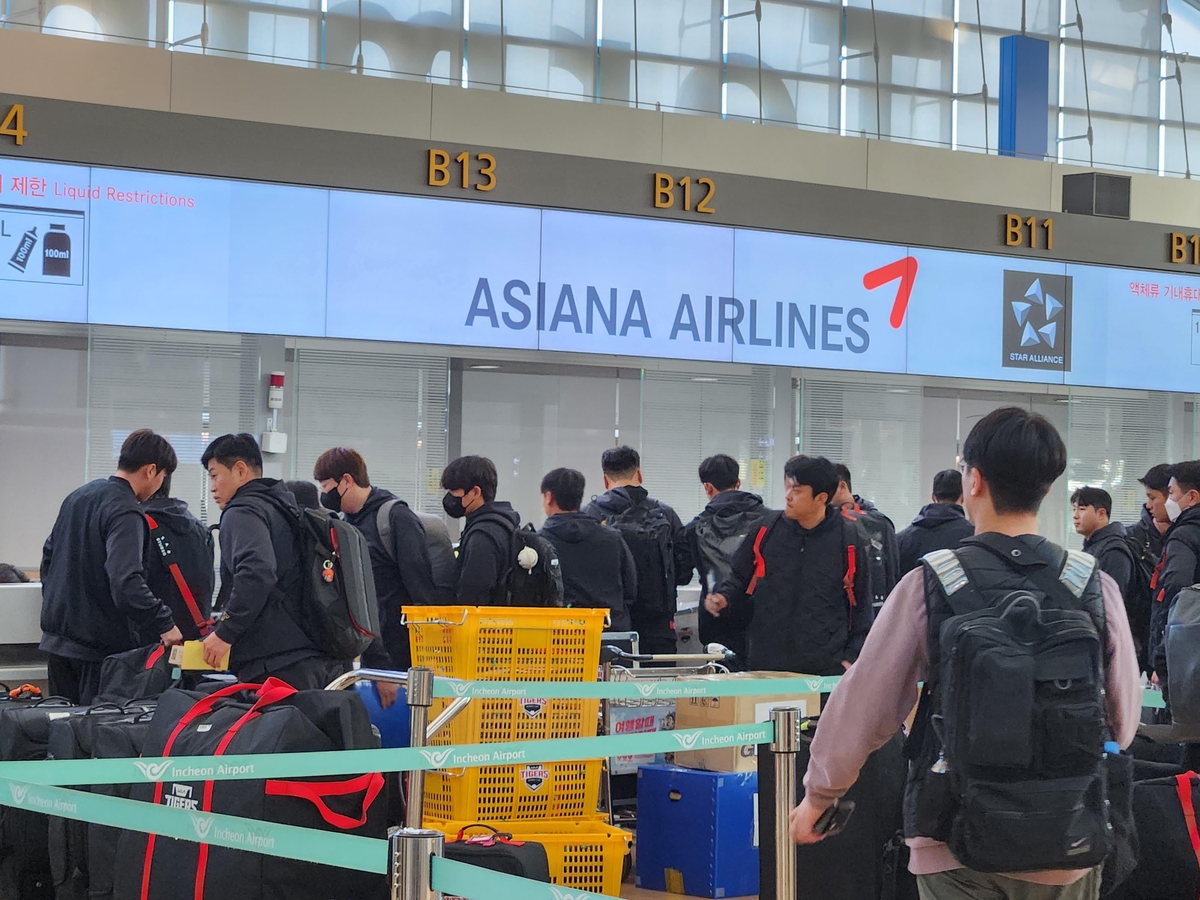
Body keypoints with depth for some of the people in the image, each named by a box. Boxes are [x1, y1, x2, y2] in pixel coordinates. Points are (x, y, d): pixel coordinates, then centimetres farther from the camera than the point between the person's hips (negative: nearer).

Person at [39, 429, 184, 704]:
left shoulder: (77, 496, 12)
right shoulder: (126, 514, -17)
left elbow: (48, 556, 22)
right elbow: (126, 583, -29)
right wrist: (164, 624, -24)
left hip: (56, 637, 9)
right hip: (102, 646, -9)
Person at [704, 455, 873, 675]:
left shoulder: (850, 539, -1)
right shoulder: (766, 530, 4)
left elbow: (861, 605, 5)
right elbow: (741, 580, 16)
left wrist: (852, 658, 0)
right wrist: (724, 599, -4)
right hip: (765, 664, 2)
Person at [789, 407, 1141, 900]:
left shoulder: (927, 586, -8)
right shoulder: (1096, 588, -4)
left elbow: (863, 706, -3)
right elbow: (1123, 723, 2)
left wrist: (818, 795, 12)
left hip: (956, 850, -1)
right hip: (1066, 853, 2)